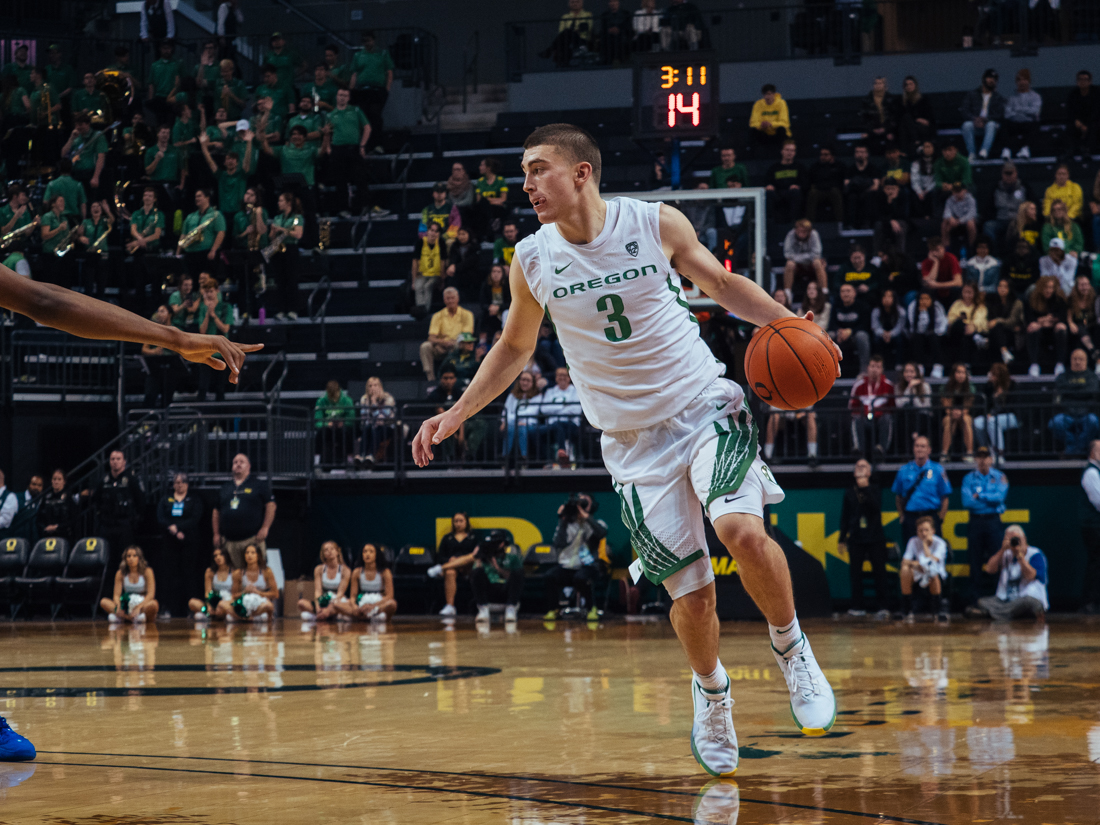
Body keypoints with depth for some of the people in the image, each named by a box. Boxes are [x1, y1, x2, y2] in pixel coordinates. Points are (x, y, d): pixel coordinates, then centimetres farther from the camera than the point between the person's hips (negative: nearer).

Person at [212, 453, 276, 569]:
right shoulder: (225, 488, 20)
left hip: (252, 538, -4)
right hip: (229, 541, 4)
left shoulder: (259, 485, 7)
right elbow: (217, 512, 22)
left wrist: (265, 528, -10)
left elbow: (271, 506, 0)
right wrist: (216, 534, 12)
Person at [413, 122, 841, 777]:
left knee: (742, 529, -28)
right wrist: (457, 414, 6)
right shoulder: (531, 261, -3)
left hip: (704, 404, -2)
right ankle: (711, 690, 29)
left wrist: (790, 326, -8)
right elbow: (515, 348, 14)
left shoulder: (656, 224, -8)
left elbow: (722, 284, 7)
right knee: (690, 593, -2)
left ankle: (791, 647, -2)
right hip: (633, 439, 2)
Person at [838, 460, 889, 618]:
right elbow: (844, 517, 13)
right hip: (856, 538, 2)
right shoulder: (849, 493, 11)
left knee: (879, 572, -5)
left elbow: (877, 507, -14)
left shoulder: (875, 490, 6)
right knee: (855, 573, 0)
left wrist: (865, 488, -18)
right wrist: (841, 539, 10)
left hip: (875, 538, -2)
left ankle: (881, 607, -3)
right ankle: (857, 607, 7)